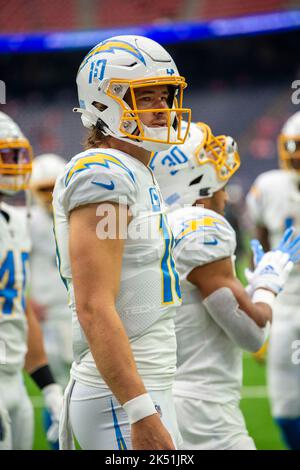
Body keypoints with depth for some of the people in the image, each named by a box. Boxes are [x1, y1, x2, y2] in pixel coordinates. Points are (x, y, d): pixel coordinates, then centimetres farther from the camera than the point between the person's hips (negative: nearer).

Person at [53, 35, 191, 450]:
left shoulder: (138, 175, 16)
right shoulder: (102, 175, -14)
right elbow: (94, 309, -22)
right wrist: (143, 413, -25)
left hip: (144, 391, 10)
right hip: (123, 401, -10)